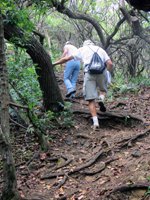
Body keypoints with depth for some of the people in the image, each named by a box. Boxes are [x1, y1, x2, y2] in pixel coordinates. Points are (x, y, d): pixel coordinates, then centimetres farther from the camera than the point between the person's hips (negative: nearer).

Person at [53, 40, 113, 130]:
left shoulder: (82, 49, 23)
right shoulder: (100, 49, 26)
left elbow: (66, 58, 23)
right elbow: (110, 64, 12)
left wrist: (54, 63, 34)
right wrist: (108, 72, 30)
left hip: (89, 73, -1)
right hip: (102, 72, 2)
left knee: (91, 100, 2)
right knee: (103, 90, 28)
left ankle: (96, 123, -9)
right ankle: (101, 98, -7)